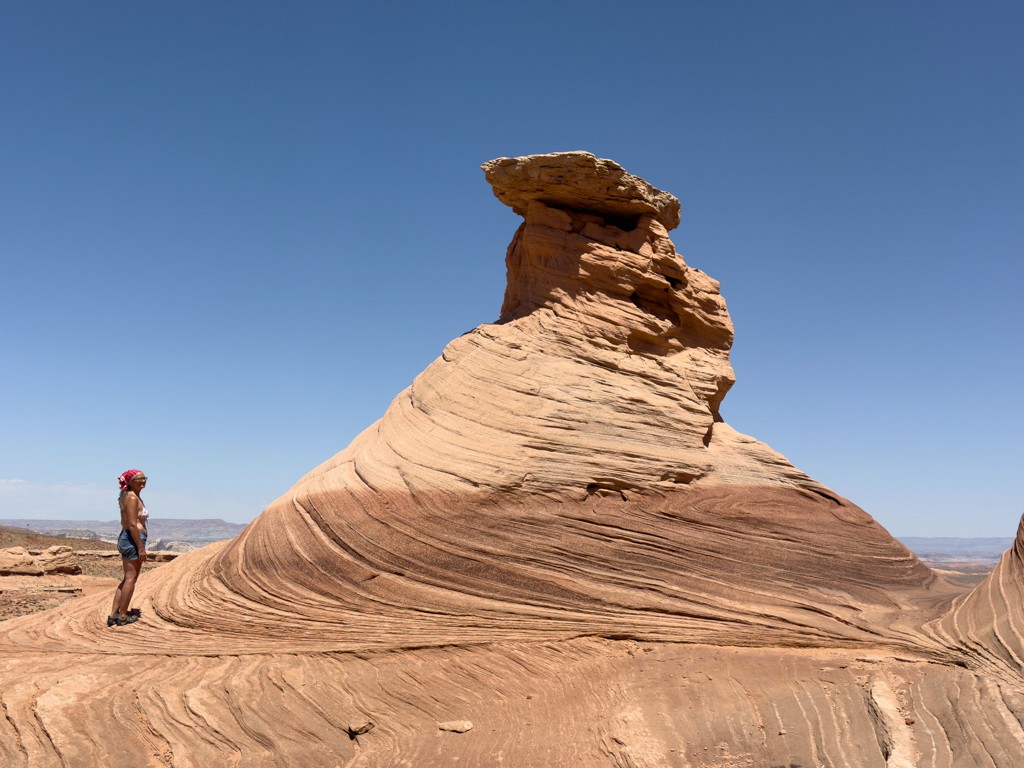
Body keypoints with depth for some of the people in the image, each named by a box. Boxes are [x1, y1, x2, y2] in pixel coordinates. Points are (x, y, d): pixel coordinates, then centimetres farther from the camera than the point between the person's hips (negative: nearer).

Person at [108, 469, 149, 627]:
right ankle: (122, 616, 6)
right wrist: (141, 547, -20)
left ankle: (113, 615, 17)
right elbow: (132, 525, -20)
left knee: (127, 578, 15)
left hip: (125, 537, 11)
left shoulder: (134, 497, 17)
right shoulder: (132, 497, -14)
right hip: (134, 538, -11)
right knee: (131, 578, -2)